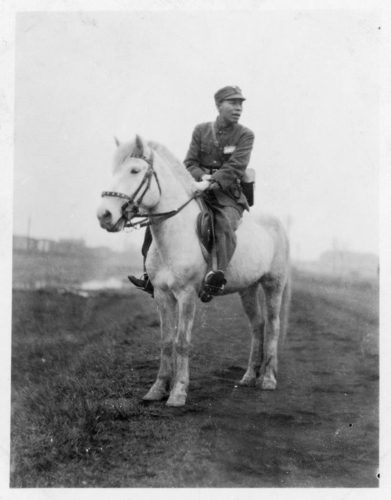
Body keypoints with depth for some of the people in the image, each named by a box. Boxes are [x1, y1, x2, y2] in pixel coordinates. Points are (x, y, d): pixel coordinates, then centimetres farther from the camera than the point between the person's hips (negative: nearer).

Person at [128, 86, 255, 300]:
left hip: (228, 195, -4)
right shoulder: (201, 130, 11)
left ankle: (218, 277, -50)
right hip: (198, 190, 4)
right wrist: (203, 177, -15)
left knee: (225, 224, -36)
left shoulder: (245, 135, 2)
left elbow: (235, 167, -12)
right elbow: (190, 163, 7)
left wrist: (211, 183, -25)